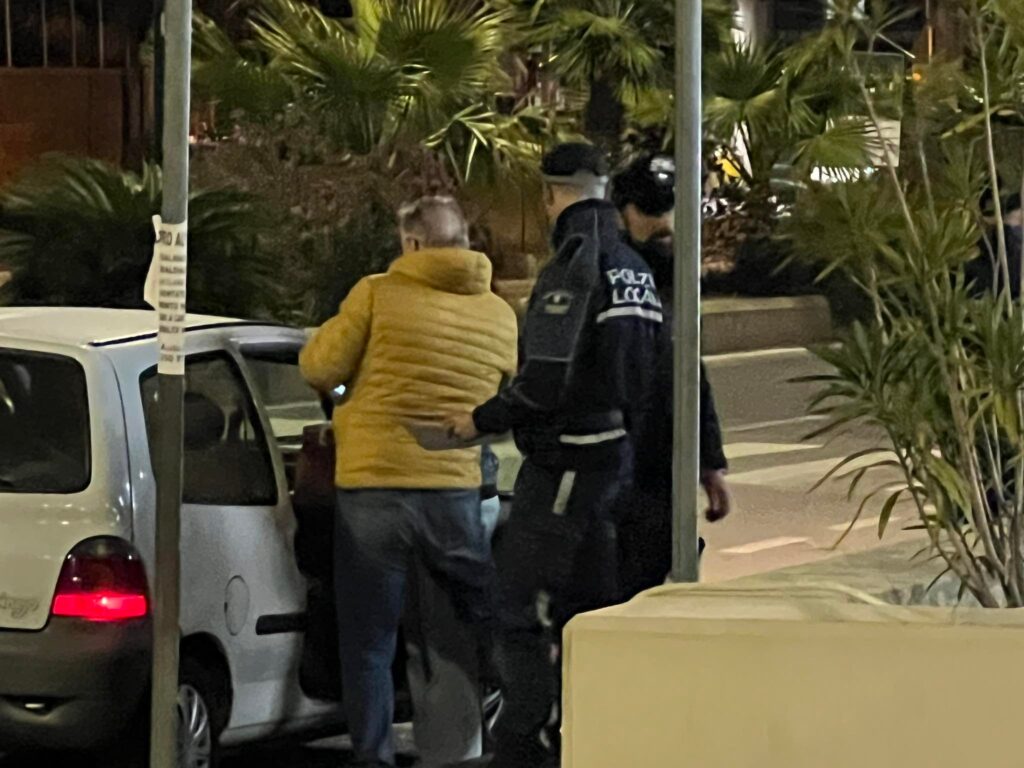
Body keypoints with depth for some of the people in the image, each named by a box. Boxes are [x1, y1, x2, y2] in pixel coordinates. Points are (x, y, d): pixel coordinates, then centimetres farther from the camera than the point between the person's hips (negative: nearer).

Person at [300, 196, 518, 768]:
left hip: (373, 485, -3)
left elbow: (320, 367, -3)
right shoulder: (501, 317, 6)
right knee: (450, 646, 12)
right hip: (458, 486, 3)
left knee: (369, 643, 6)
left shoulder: (379, 295, -6)